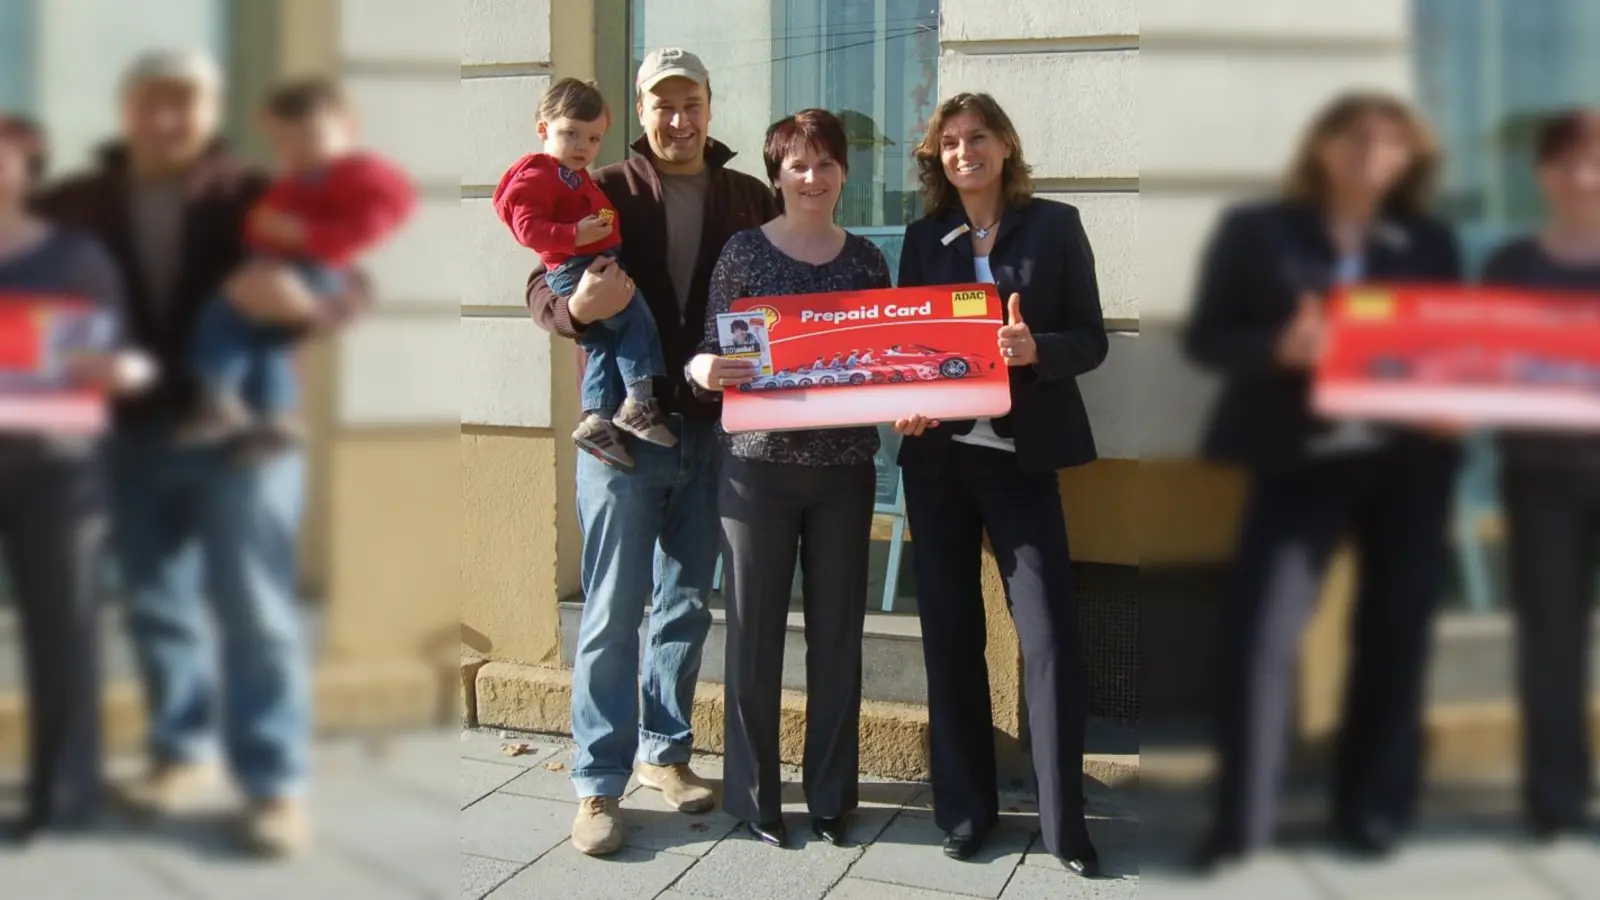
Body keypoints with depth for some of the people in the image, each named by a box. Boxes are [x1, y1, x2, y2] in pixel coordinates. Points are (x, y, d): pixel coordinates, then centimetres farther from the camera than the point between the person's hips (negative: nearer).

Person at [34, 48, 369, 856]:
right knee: (157, 605, 13)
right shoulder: (75, 206, 6)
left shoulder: (256, 199, -3)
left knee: (254, 610, -3)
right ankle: (183, 749, 30)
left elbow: (351, 288, -9)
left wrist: (303, 302, -33)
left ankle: (276, 784, 4)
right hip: (133, 433, 4)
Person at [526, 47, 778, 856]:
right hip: (622, 425, -3)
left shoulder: (750, 199, 5)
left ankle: (664, 750, 28)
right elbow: (541, 288, -9)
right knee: (613, 612, 1)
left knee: (687, 604, 13)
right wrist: (577, 306, -31)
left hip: (714, 427, 3)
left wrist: (749, 374, -16)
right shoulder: (604, 192, -2)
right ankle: (598, 782, 8)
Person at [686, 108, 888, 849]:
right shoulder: (743, 252, 0)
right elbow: (709, 356, -1)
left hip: (844, 470, 3)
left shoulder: (866, 259, 8)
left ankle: (831, 794, 20)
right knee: (755, 631, 4)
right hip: (758, 466, -2)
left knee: (838, 632, 8)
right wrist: (703, 367, -23)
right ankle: (753, 794, 17)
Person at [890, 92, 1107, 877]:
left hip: (1020, 452, -3)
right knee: (949, 634, 7)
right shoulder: (924, 237, 10)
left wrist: (1035, 350, -20)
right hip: (936, 453, 3)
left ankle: (1064, 821, 4)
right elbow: (900, 338, 10)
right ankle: (963, 808, 18)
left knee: (1051, 635, -6)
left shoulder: (1054, 225, 2)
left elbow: (1091, 340, 0)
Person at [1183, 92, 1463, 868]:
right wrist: (1279, 348, -18)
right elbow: (1205, 337, 0)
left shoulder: (1431, 244, 12)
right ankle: (1240, 819, -2)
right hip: (1301, 457, -3)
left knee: (1394, 634, 7)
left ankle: (1373, 810, 20)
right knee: (1260, 631, -11)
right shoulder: (1257, 231, 3)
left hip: (1409, 460, 3)